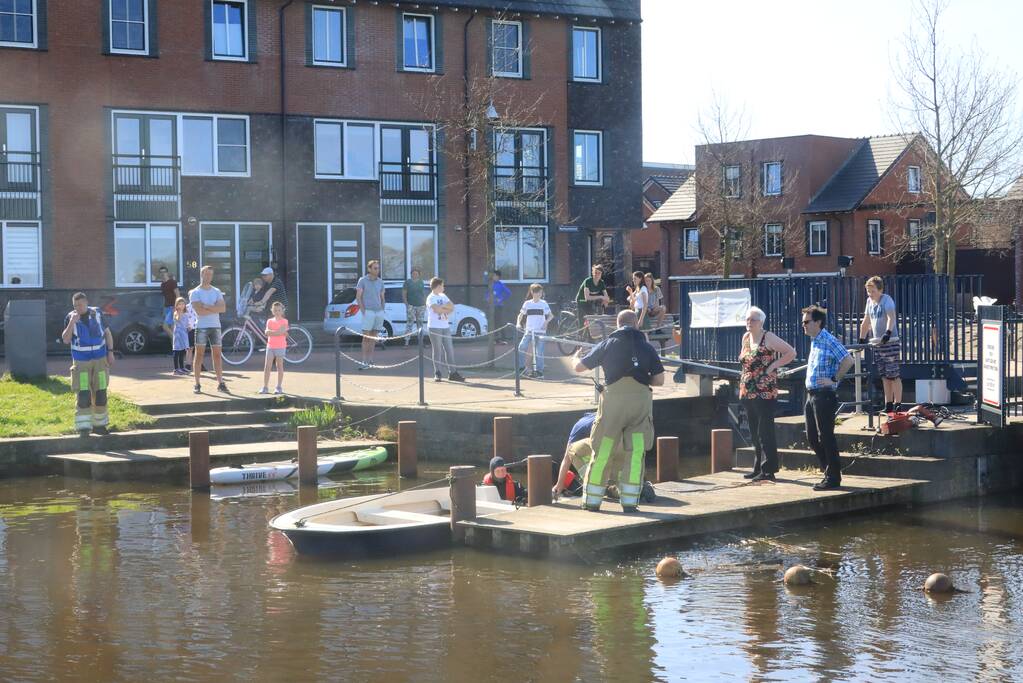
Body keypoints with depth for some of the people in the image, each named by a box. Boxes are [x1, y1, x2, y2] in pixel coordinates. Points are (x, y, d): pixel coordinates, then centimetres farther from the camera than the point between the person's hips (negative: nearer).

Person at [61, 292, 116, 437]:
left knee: (100, 394, 8)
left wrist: (110, 352, 4)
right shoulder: (70, 317, -5)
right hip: (81, 362, -3)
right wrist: (72, 323, -23)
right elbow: (65, 339, -12)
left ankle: (99, 424, 20)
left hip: (100, 360, 3)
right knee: (83, 396, -10)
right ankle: (83, 428, -7)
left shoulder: (97, 313, 1)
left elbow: (107, 333, 10)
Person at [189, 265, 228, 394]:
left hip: (215, 326, 3)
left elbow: (223, 308, -4)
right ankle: (197, 384, 1)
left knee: (217, 355, 2)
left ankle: (220, 383, 3)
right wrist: (215, 308, -8)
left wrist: (206, 306, -12)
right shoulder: (195, 293, -1)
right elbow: (199, 311, -15)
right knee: (199, 355, -1)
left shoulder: (217, 292, 11)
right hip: (201, 327, -3)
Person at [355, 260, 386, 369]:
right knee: (366, 337, -8)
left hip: (379, 312, 5)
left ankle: (370, 360, 13)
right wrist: (363, 311, -11)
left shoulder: (380, 282, 11)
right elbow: (358, 297, -4)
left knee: (374, 337, 7)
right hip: (368, 312, -5)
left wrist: (382, 311, 7)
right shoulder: (362, 280, -2)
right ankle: (364, 362, -8)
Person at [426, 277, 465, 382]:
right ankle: (437, 374, 3)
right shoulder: (431, 298, -6)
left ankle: (452, 373, 7)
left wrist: (443, 307, -10)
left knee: (449, 349, 4)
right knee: (437, 351, -3)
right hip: (434, 327, -7)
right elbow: (437, 309, -21)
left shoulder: (443, 296, 16)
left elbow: (452, 306, 7)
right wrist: (446, 308, -6)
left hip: (445, 326, 7)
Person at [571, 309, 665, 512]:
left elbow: (579, 367, 17)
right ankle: (630, 502, 2)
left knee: (602, 451, 6)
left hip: (614, 395, 0)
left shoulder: (608, 344, 11)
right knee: (635, 453, 4)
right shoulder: (646, 347, 12)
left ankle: (592, 500, 11)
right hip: (641, 397, 0)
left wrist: (576, 357, 39)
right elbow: (659, 379, 8)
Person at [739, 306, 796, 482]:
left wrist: (772, 366, -13)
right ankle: (758, 469, 19)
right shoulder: (746, 338, 13)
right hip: (748, 393, 8)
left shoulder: (768, 338, -9)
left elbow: (791, 352, -11)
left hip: (765, 393, -8)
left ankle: (768, 471, -7)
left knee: (765, 433, -8)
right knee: (754, 433, 12)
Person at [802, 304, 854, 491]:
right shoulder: (814, 341, 15)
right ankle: (829, 472, 21)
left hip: (825, 395, -9)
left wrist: (834, 379, -16)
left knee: (826, 437, -5)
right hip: (812, 395, 9)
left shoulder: (829, 341, -13)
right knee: (812, 437, 11)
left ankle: (833, 478, 3)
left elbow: (848, 360, -21)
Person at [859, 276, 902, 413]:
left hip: (890, 342, -7)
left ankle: (898, 405, -5)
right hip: (877, 343, 7)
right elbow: (866, 322, 23)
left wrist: (888, 332, -41)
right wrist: (861, 340, 24)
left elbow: (891, 317, -25)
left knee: (893, 375, -7)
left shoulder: (887, 300, -9)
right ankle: (888, 405, 13)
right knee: (884, 376, 9)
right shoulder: (870, 301, 13)